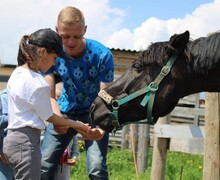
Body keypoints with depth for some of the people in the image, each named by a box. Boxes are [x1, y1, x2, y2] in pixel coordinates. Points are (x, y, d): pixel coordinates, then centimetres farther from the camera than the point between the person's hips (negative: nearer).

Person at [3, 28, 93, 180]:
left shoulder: (17, 74, 10)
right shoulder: (38, 84, -17)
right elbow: (49, 117, -6)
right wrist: (77, 125, 7)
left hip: (12, 139, 10)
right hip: (27, 141, -10)